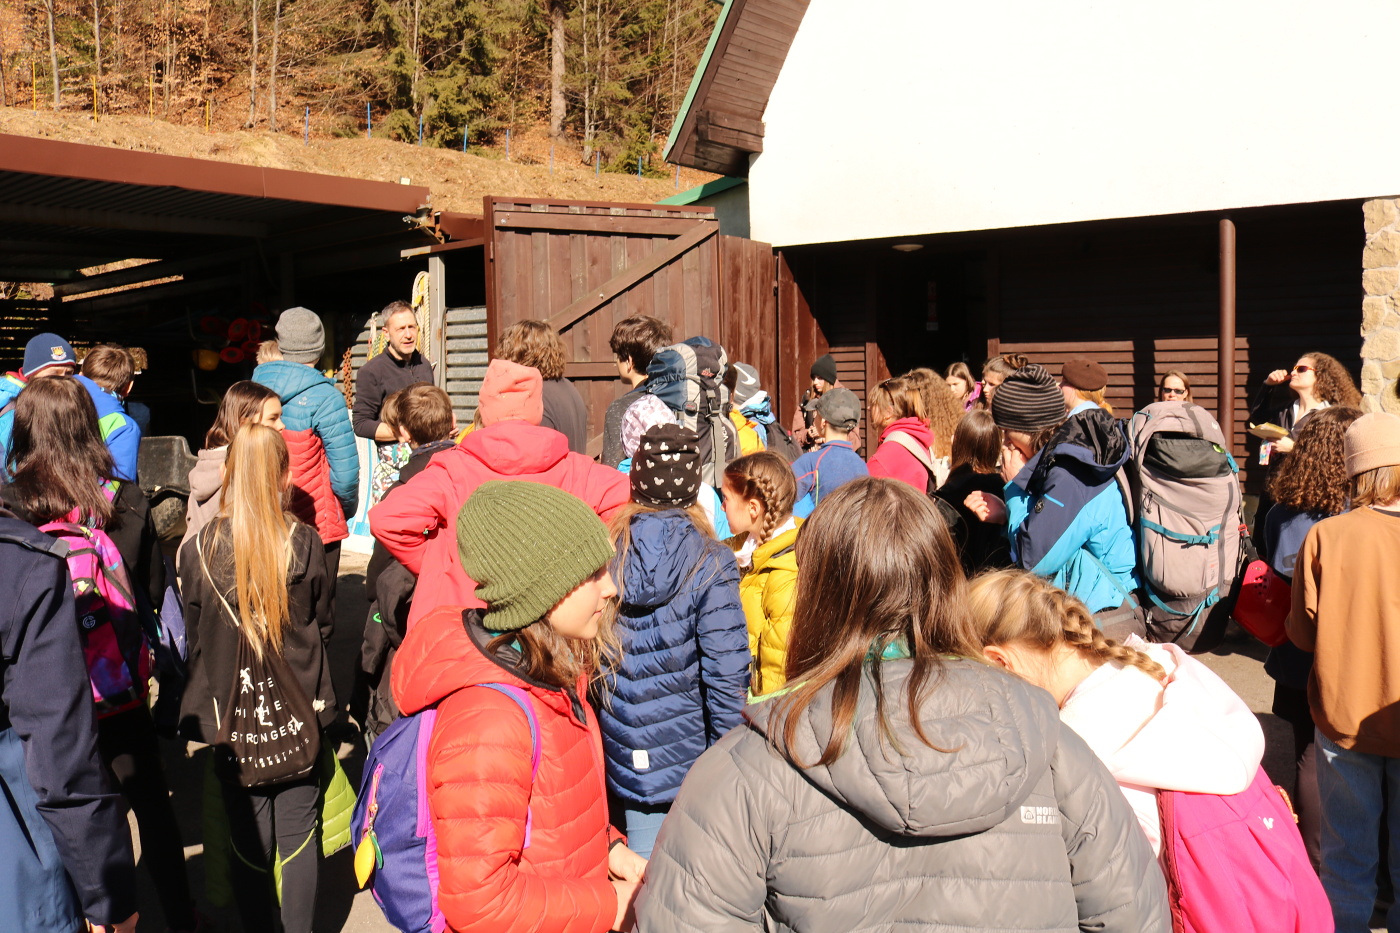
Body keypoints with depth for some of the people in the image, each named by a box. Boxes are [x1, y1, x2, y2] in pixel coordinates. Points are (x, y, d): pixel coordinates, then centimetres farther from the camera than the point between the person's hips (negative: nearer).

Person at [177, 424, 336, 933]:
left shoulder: (198, 550, -9)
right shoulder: (306, 544, -12)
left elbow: (193, 638, 2)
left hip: (230, 715, 1)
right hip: (298, 715, -1)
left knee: (249, 842, 14)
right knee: (298, 835, 12)